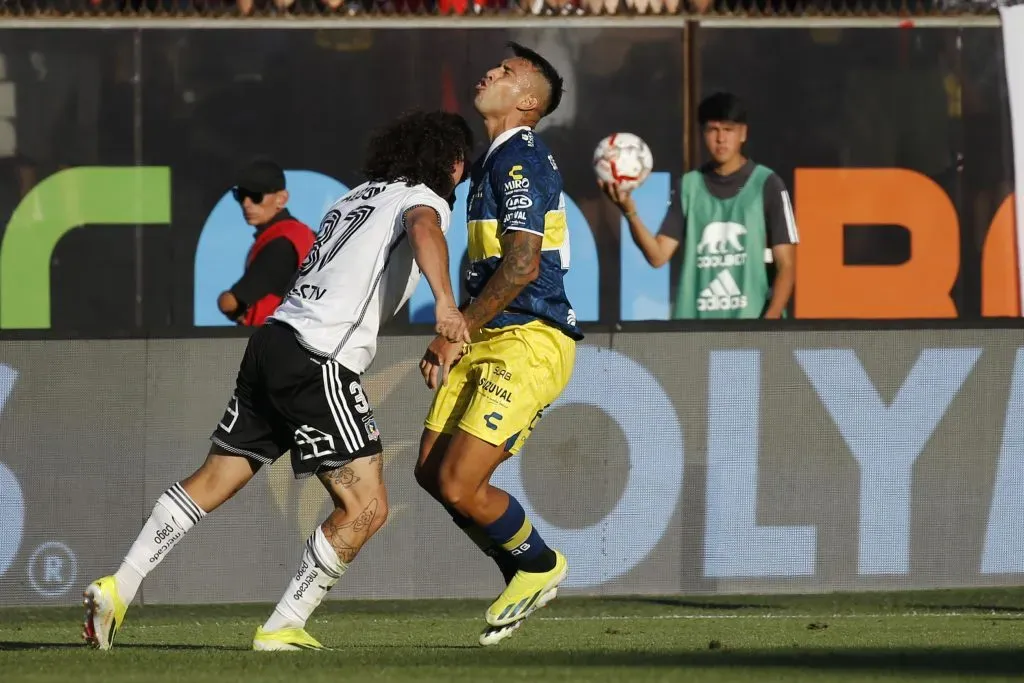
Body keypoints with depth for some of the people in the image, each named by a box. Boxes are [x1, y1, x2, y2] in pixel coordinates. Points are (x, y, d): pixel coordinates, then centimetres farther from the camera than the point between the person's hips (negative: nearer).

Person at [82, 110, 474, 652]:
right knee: (366, 507, -5)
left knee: (211, 483, 14)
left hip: (273, 340, 9)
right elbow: (423, 228, -25)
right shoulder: (425, 199, 0)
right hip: (319, 361, -9)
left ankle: (117, 589, 10)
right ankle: (283, 628, -3)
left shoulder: (357, 197, 24)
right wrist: (445, 302, -40)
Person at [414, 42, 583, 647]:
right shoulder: (496, 160, 19)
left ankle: (541, 565, 11)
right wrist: (453, 338, 18)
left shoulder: (520, 160, -13)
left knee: (460, 485, -14)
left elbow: (521, 264, -21)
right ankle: (522, 578, 21)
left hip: (530, 342, -10)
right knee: (433, 471, 6)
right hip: (490, 342, 10)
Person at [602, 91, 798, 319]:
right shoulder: (690, 186, 11)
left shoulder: (766, 185, 1)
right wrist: (630, 212, -12)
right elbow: (658, 255, 5)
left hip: (751, 327, -3)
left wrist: (769, 323, -15)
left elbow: (786, 265, -1)